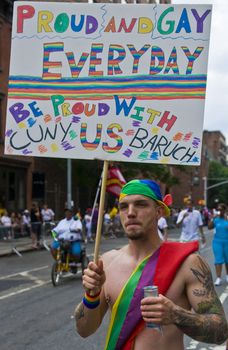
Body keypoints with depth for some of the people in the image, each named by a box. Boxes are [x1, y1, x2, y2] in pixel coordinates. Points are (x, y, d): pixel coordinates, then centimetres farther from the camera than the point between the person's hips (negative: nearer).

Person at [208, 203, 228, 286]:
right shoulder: (216, 219, -1)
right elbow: (209, 227, -9)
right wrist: (212, 218, -17)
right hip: (217, 241, 0)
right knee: (218, 260, -4)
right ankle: (218, 278, -3)